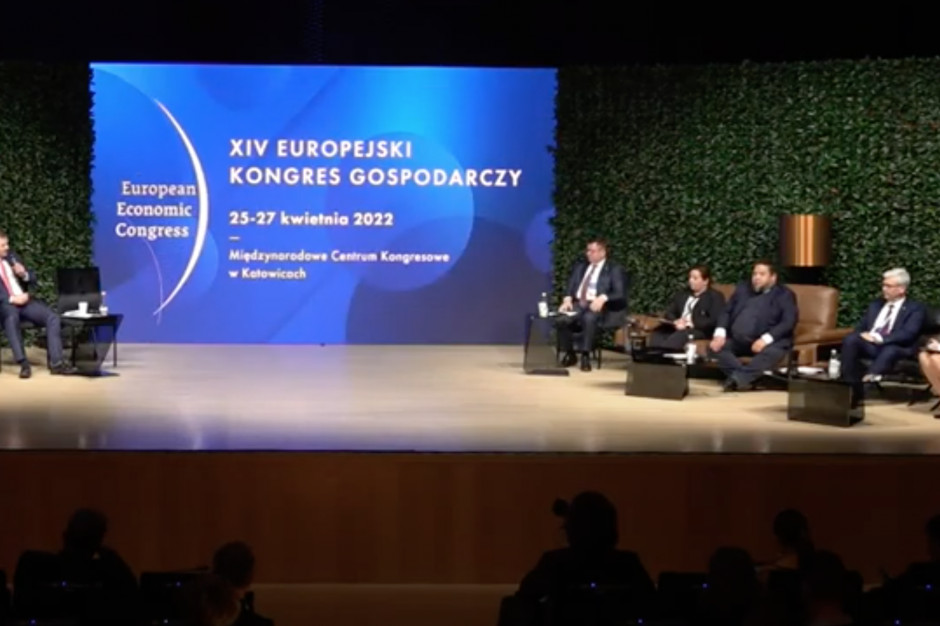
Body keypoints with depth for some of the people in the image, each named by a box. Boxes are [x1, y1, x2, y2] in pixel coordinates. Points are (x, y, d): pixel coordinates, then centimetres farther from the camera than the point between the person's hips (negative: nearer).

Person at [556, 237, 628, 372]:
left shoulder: (615, 270, 3)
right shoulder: (580, 266, 20)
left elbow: (620, 294, -7)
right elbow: (570, 287, 15)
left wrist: (603, 298, -25)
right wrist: (567, 299, -8)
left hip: (597, 306, -4)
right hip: (578, 304, 4)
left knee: (589, 318, -39)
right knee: (562, 320, -27)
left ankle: (585, 356, -29)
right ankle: (570, 354, -8)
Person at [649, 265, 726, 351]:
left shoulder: (715, 296, 6)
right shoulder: (682, 294, 26)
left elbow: (715, 321, -8)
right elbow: (669, 313, 16)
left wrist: (691, 324, -17)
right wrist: (675, 322, -9)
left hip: (700, 330, -6)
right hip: (678, 328, 6)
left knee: (680, 336, -38)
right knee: (658, 333, -25)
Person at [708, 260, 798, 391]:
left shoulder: (784, 294, 6)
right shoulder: (742, 288, 20)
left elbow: (789, 321, -9)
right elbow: (726, 312, 14)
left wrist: (766, 339, -24)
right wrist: (720, 334, -7)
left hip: (765, 342, -4)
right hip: (737, 341, 4)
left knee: (774, 352, -36)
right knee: (715, 346, -21)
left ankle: (736, 378, -44)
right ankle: (746, 378, -33)